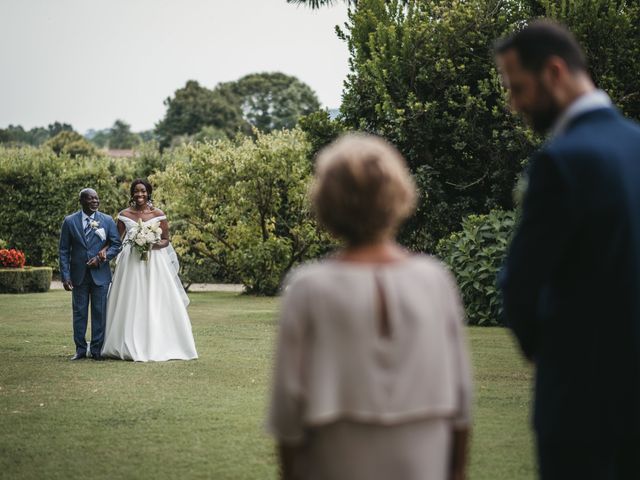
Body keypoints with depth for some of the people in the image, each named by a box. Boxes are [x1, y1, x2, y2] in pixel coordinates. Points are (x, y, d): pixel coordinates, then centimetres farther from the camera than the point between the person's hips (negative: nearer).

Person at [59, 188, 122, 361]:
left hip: (100, 274, 0)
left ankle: (96, 350, 10)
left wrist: (101, 259, -12)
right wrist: (65, 276, -6)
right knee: (79, 313, 5)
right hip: (78, 275, 0)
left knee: (99, 313, 2)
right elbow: (63, 251, 2)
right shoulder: (70, 221, 1)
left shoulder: (107, 220, 3)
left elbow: (116, 244, 4)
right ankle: (80, 349, 13)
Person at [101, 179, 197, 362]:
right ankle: (130, 346, 8)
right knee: (130, 305, 1)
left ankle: (156, 345, 4)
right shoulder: (124, 215, 5)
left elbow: (166, 240, 5)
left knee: (155, 304, -2)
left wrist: (153, 244, -15)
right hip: (130, 262, 1)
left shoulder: (158, 214, 1)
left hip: (154, 262, -1)